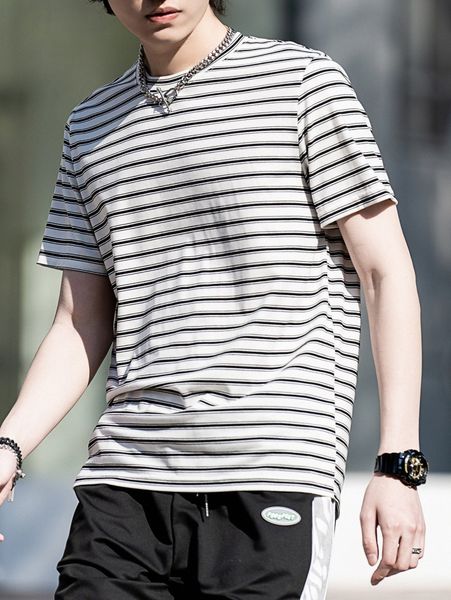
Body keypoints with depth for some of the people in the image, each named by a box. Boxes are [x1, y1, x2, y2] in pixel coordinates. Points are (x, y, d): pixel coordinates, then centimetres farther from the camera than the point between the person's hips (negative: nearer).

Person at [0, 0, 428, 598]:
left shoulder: (302, 80, 4)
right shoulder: (90, 127, 18)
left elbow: (386, 273, 1)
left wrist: (399, 465, -7)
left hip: (272, 487, -4)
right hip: (124, 488, 5)